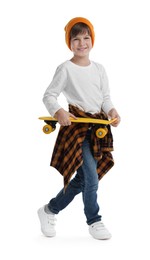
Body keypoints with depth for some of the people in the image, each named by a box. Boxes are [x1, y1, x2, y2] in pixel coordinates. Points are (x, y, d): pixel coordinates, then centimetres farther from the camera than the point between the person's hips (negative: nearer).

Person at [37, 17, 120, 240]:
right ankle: (94, 221, 7)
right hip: (76, 127, -6)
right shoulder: (66, 69, -6)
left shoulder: (99, 69, 9)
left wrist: (112, 111, -8)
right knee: (91, 176, -11)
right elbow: (49, 96, -5)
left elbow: (105, 97, 13)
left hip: (98, 127, 6)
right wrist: (58, 112, -24)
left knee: (82, 178, 10)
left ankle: (50, 210, 27)